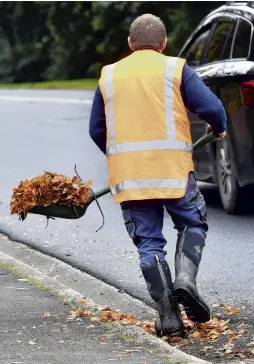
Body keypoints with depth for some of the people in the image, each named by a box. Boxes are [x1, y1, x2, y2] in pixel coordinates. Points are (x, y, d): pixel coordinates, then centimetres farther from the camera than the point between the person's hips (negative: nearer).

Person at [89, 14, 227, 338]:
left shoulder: (108, 75, 11)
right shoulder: (176, 69, 1)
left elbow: (96, 130, 14)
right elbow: (211, 108, -6)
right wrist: (218, 129, 17)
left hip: (127, 174, 2)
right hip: (173, 170, -2)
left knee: (148, 243, 8)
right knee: (193, 225, 18)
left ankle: (168, 316, 1)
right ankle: (185, 278, -8)